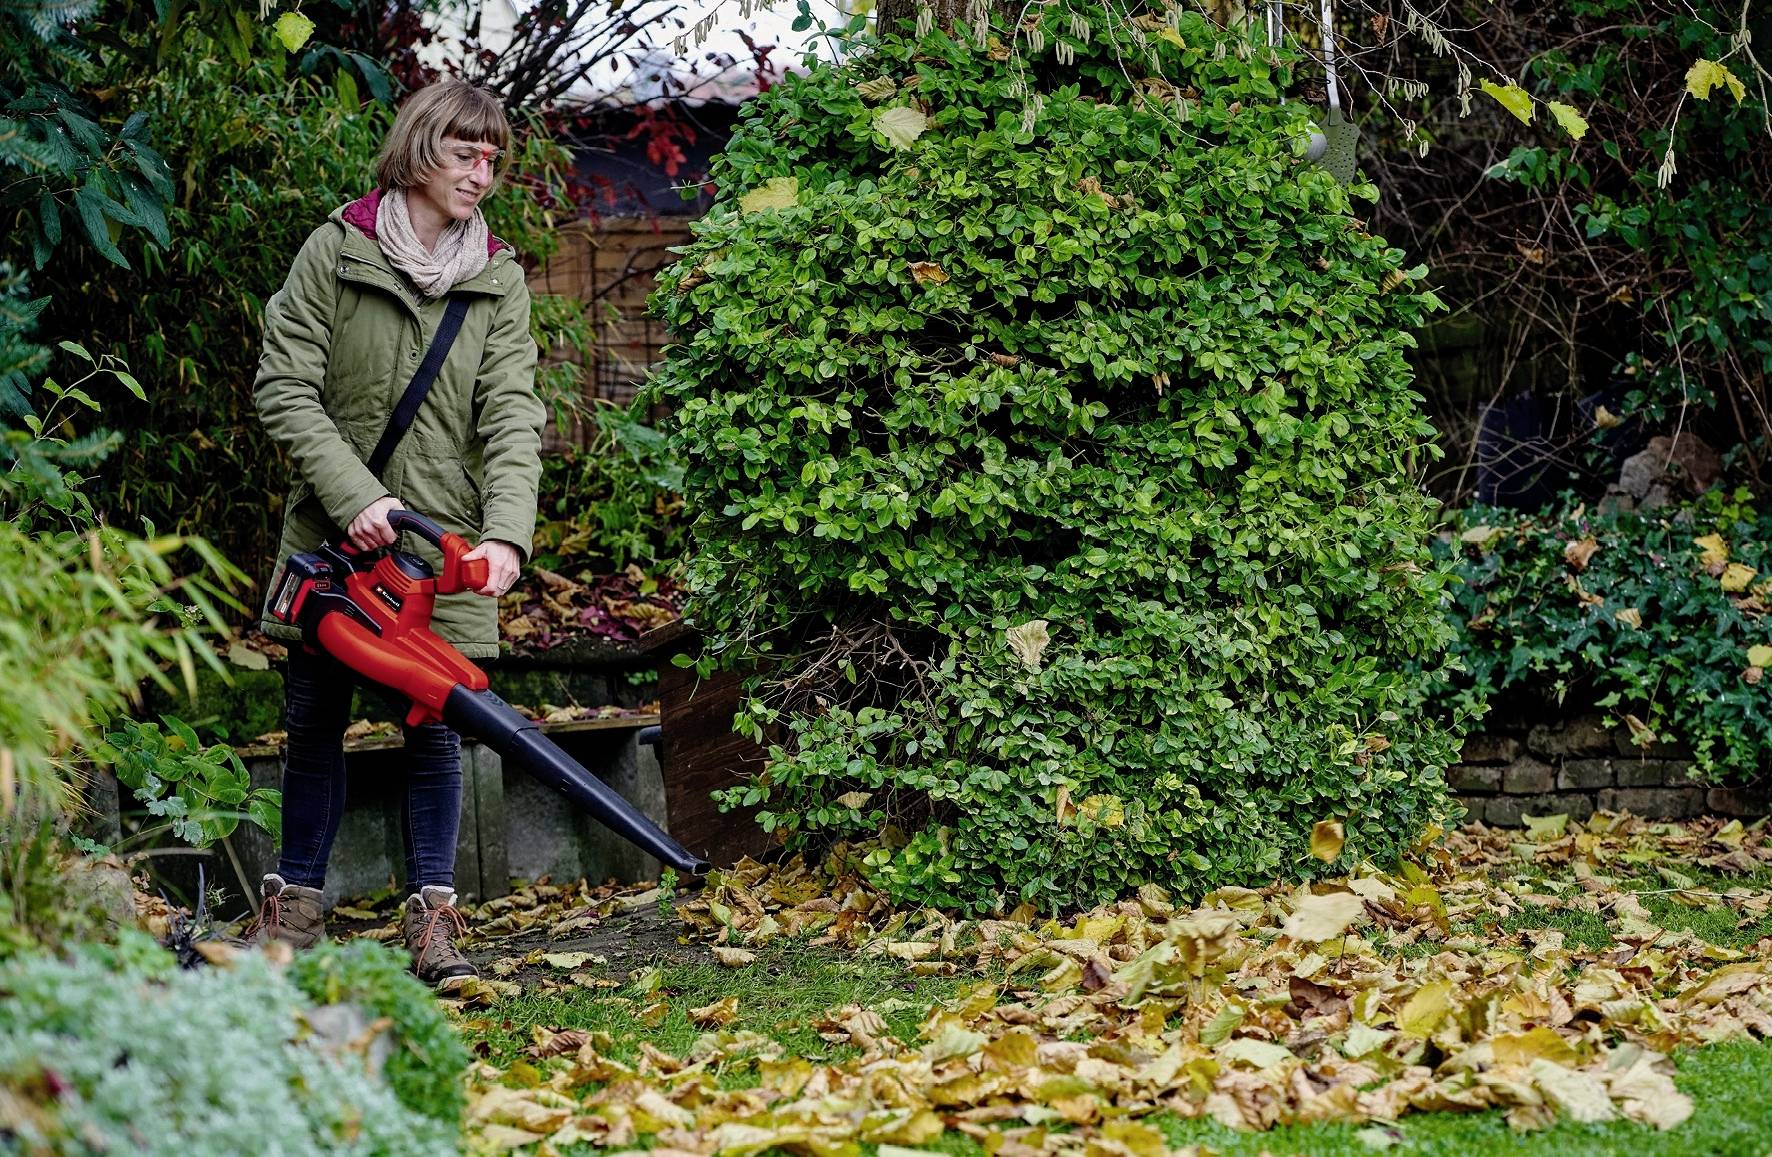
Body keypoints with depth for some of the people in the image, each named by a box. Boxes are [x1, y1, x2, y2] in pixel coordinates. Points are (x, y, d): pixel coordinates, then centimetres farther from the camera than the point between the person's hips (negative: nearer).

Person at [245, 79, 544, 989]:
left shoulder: (499, 280, 4)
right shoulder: (334, 252, -3)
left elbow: (511, 417, -5)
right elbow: (283, 391, -7)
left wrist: (507, 534, -20)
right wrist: (355, 496, -17)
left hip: (447, 543, 1)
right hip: (335, 535, -1)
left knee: (435, 729, 1)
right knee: (314, 722, 8)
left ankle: (432, 921, 7)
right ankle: (295, 909, 20)